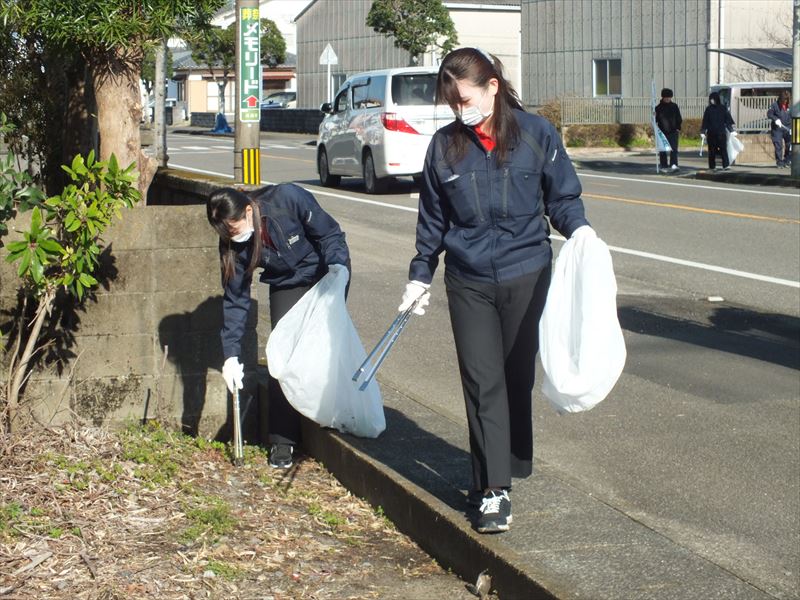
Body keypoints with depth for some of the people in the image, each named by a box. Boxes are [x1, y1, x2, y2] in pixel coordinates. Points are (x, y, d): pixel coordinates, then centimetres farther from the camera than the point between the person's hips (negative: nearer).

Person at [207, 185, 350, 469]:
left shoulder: (288, 199, -30)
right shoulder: (232, 244, -19)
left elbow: (330, 233, -16)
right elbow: (235, 298, -13)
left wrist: (337, 265, -34)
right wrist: (231, 354, -17)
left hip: (326, 275, -2)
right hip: (286, 287, 2)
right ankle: (282, 440, -4)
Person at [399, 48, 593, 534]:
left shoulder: (536, 133, -3)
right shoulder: (445, 145, 3)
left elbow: (562, 195, 4)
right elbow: (433, 218, 12)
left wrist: (578, 226, -16)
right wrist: (421, 276, 14)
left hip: (526, 277, -1)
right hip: (469, 283, 1)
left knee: (517, 379, 9)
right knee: (483, 384, -4)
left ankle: (506, 471, 24)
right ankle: (494, 490, -4)